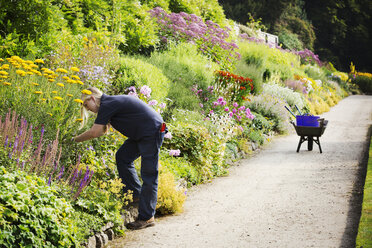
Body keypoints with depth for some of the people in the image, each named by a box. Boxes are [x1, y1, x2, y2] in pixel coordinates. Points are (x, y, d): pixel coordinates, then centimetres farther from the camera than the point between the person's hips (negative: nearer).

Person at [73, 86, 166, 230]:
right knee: (122, 157, 14)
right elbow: (103, 131, 26)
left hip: (153, 132, -10)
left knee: (149, 175, -8)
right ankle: (136, 194, 18)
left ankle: (147, 218, -5)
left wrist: (75, 139, -1)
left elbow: (94, 133, -15)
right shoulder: (111, 103, 16)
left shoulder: (107, 105, -14)